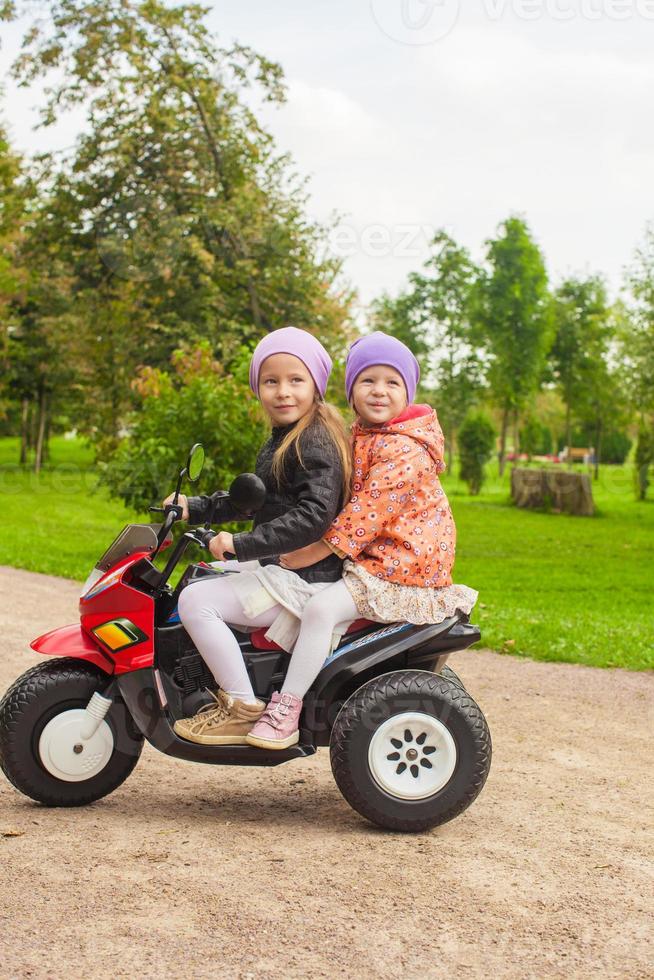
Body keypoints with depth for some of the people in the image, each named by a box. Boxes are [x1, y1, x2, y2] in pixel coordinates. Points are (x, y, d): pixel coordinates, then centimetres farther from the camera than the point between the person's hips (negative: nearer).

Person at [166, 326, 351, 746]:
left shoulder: (315, 443, -17)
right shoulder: (285, 439, 15)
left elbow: (315, 515, -28)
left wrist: (243, 544, -29)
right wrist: (197, 508, 14)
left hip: (305, 579, -11)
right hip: (280, 567, 11)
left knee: (195, 601, -19)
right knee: (198, 582, 25)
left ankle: (243, 709, -15)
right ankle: (231, 689, 26)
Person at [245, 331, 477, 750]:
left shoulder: (405, 449, -19)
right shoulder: (361, 436, 12)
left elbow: (368, 510, -24)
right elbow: (344, 495, 24)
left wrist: (314, 552, -19)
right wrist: (308, 546, 16)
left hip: (404, 564, -11)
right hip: (372, 556, 11)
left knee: (322, 607, -25)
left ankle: (287, 709, -18)